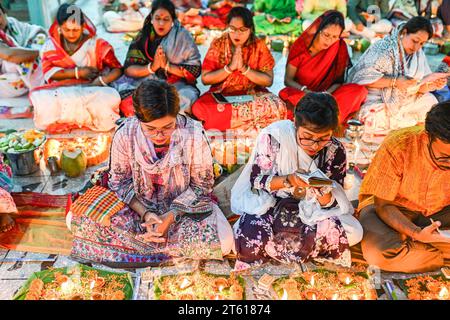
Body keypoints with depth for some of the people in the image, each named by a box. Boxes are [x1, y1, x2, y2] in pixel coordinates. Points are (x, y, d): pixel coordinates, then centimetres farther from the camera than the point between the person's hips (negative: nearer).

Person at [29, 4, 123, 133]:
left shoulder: (96, 44, 1)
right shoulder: (51, 44, 8)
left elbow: (117, 69, -5)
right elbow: (48, 72, -3)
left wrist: (99, 82, -22)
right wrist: (77, 72, -13)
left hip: (90, 91, -1)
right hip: (60, 91, 1)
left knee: (110, 97, -36)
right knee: (42, 99, -32)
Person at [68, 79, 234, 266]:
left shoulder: (193, 135, -24)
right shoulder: (125, 135, -20)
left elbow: (202, 186, -13)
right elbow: (119, 181, -5)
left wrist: (170, 216, -23)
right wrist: (145, 214, -19)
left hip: (183, 206, -1)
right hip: (137, 203, 1)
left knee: (222, 242, -27)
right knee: (79, 221, -18)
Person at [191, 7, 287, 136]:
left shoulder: (259, 46, -2)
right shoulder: (218, 44, -2)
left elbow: (268, 80, -5)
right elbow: (205, 78, -5)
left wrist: (244, 68, -18)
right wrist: (230, 68, -17)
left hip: (253, 94, 0)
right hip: (221, 94, 1)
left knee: (277, 106, -31)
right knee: (199, 108, -32)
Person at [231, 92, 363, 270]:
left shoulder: (335, 151, -10)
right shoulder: (274, 136, -18)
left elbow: (330, 203, -6)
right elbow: (256, 181, -14)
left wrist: (322, 190, -30)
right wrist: (288, 181, -32)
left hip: (310, 211, 2)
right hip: (269, 203, -2)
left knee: (353, 233, -26)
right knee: (251, 239, -33)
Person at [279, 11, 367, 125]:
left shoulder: (340, 48, -4)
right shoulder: (300, 46, -7)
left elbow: (338, 81, 0)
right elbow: (288, 80, -3)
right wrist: (306, 91, -22)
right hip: (299, 94, -2)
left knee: (359, 90, -23)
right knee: (287, 95, -36)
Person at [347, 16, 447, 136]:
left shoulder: (418, 54, 3)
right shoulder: (383, 48, -16)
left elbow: (419, 87, 2)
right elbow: (362, 77, -24)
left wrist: (432, 83, -21)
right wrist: (395, 81, -26)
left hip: (400, 100, 7)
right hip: (375, 100, -7)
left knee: (430, 100, -5)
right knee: (375, 119, -33)